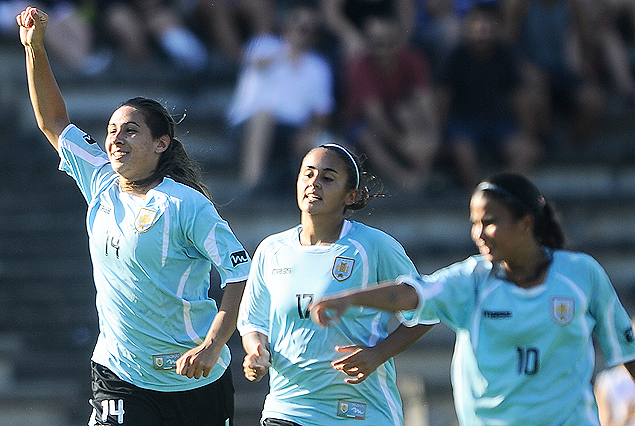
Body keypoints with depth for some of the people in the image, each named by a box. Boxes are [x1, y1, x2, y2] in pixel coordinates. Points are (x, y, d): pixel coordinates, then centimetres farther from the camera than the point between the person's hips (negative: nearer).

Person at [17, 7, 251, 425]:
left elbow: (241, 274, -14)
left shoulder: (186, 205, -11)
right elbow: (53, 122, 18)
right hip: (120, 380, 3)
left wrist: (211, 346, -25)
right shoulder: (101, 184, 6)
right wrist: (35, 48, 10)